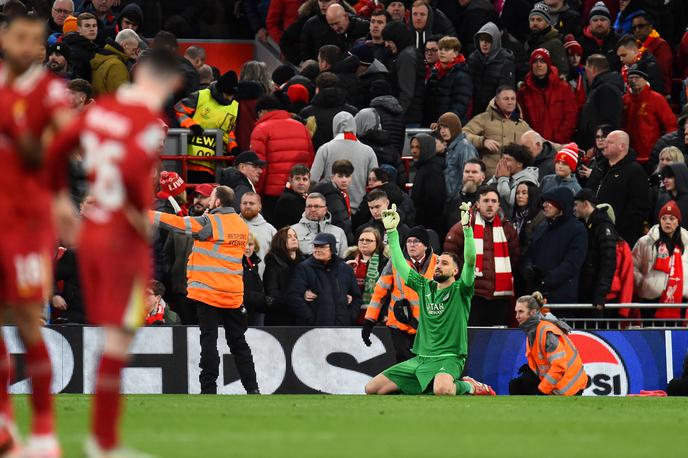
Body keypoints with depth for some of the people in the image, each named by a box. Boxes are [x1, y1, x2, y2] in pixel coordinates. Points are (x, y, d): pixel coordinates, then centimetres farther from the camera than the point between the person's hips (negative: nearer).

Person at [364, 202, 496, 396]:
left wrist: (466, 227, -25)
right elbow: (399, 263, 17)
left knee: (442, 389, -41)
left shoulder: (460, 291, -1)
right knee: (371, 389, -3)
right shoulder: (424, 287, 15)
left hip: (448, 359, -6)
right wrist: (391, 231, 11)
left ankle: (469, 387, -7)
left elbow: (470, 261, -17)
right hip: (420, 359, 6)